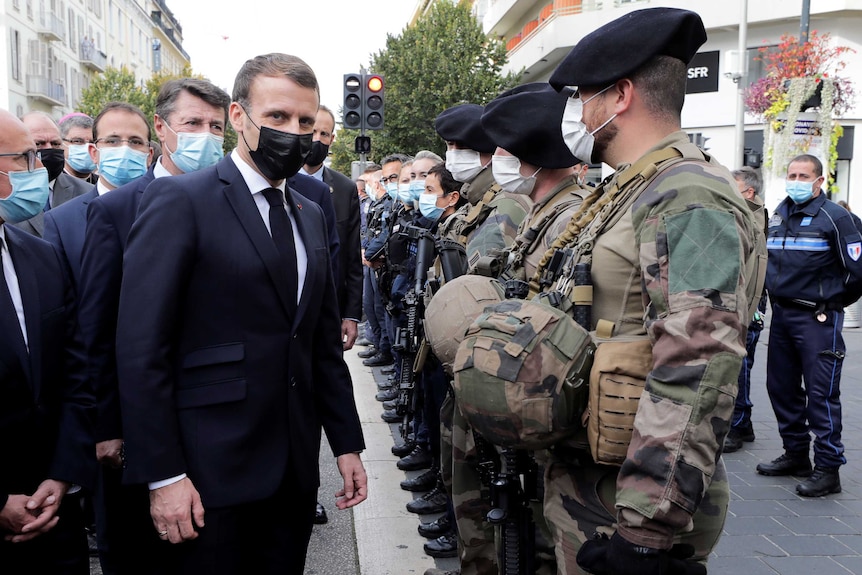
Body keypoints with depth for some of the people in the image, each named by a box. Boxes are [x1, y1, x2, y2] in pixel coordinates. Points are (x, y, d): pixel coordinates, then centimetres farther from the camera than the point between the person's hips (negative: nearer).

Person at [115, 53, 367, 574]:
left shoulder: (312, 216, 13)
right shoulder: (180, 200, -9)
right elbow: (141, 348, -13)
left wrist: (347, 444, 13)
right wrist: (163, 474, -15)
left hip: (295, 468, 6)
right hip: (211, 473, -6)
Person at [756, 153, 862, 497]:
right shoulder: (778, 215, 11)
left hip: (817, 319, -7)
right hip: (781, 315, 8)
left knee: (821, 394, -5)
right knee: (781, 388, 13)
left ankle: (828, 469, 3)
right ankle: (795, 454, 28)